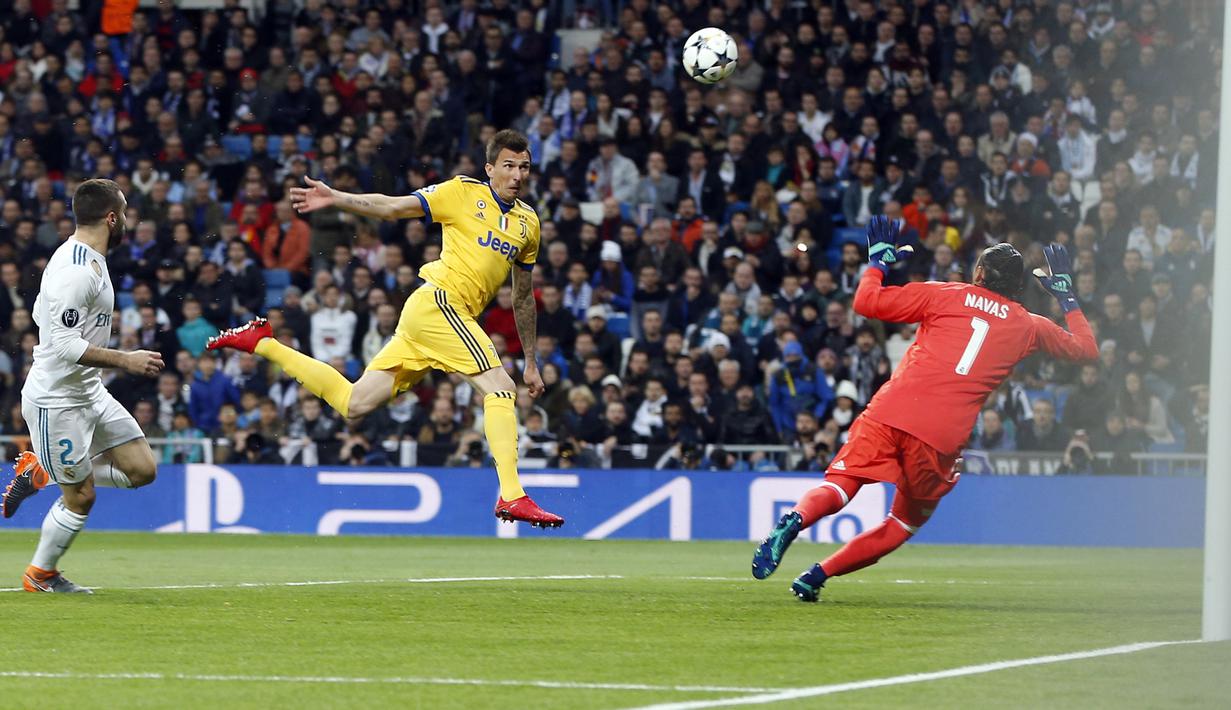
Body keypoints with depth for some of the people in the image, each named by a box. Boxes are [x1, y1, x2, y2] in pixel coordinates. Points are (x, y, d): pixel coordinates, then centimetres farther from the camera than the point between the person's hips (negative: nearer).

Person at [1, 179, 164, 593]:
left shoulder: (86, 259, 8)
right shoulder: (77, 270, -23)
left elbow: (41, 311, 21)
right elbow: (63, 344, -28)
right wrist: (124, 360, -24)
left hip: (88, 390, 10)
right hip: (57, 400, -10)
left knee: (142, 470, 6)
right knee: (80, 498, -1)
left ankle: (39, 474, 17)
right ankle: (39, 575, 21)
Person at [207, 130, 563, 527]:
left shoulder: (528, 222, 18)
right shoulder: (464, 193, 0)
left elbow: (522, 295, 25)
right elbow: (392, 208, -2)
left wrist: (531, 362, 25)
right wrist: (336, 199, -16)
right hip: (436, 301, -7)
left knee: (353, 404, 5)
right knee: (500, 388, -20)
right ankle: (511, 496, -25)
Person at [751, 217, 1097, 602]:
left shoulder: (945, 295, 14)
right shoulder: (1028, 326, 18)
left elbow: (866, 302, 10)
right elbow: (1086, 348, 34)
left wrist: (878, 260, 28)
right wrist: (1065, 293, 45)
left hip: (890, 412, 0)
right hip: (943, 436, 0)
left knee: (839, 487, -5)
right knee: (907, 521, 17)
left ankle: (795, 520, -39)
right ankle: (819, 574, 3)